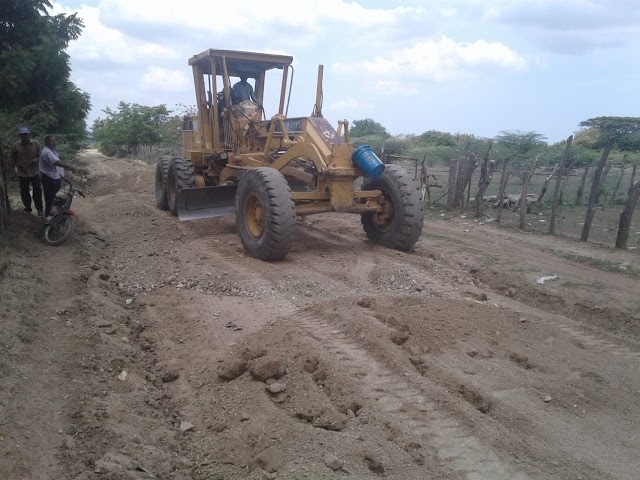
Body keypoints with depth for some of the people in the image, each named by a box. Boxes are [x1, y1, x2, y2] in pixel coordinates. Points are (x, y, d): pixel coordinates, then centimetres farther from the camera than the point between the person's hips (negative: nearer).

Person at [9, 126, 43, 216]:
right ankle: (27, 209, 28)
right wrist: (11, 169, 0)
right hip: (22, 173, 1)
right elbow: (12, 158, 2)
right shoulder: (15, 146, -8)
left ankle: (39, 209, 22)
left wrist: (36, 159, -18)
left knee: (37, 191, 6)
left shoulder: (36, 144, -7)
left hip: (34, 172, 0)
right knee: (24, 192, 11)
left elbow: (40, 156, 3)